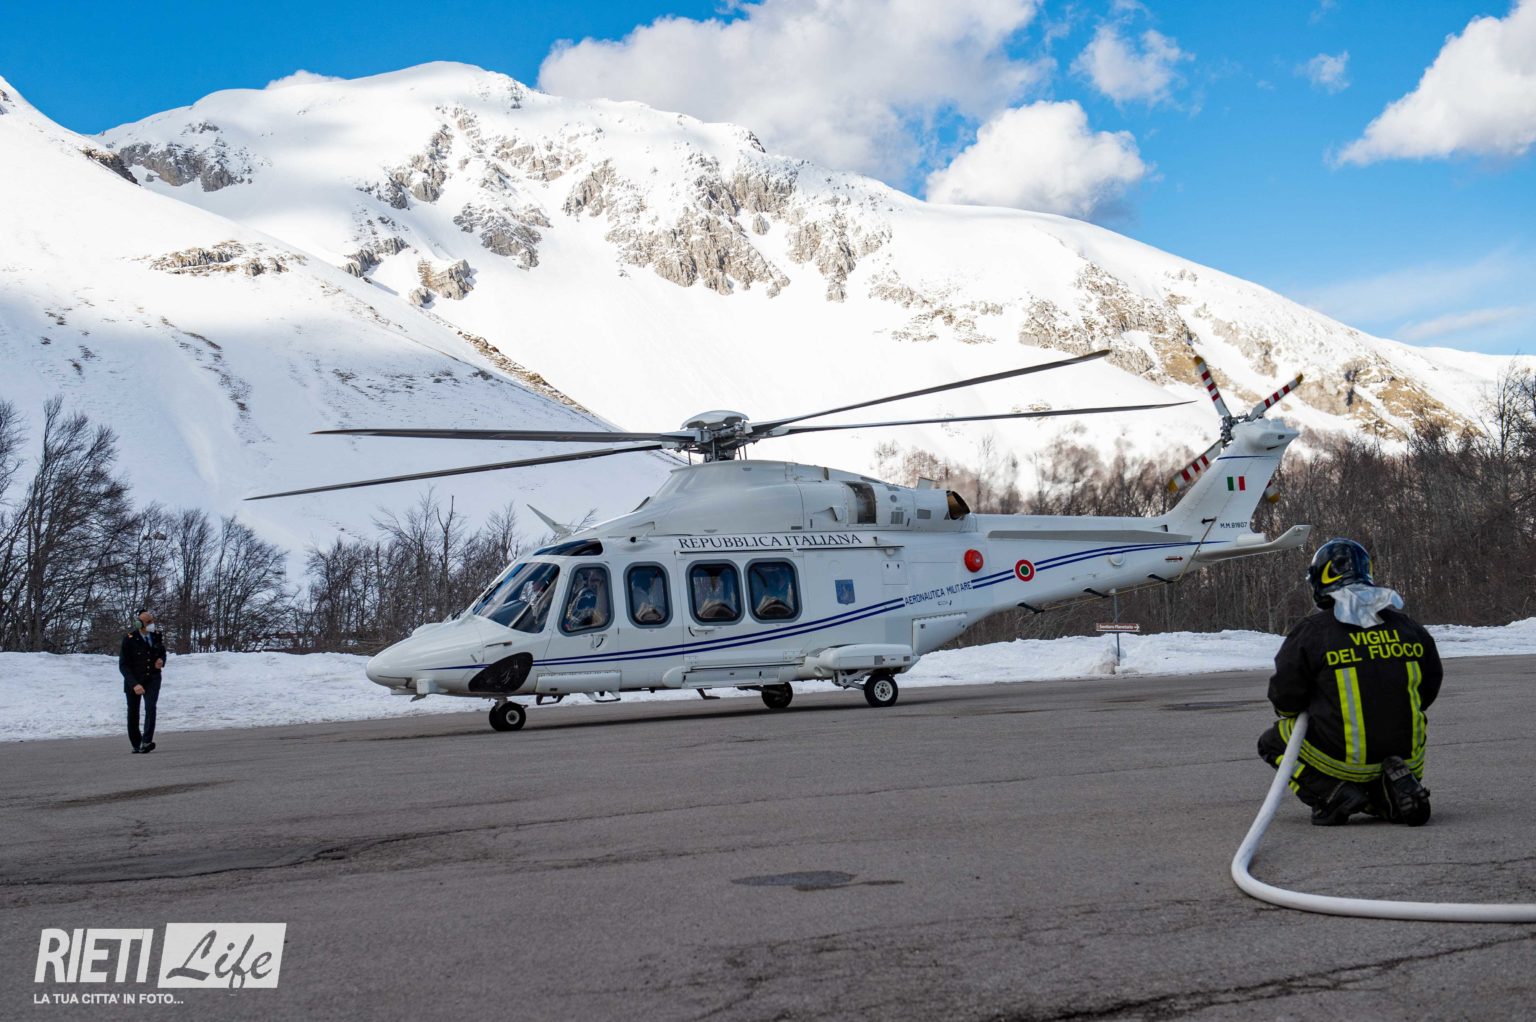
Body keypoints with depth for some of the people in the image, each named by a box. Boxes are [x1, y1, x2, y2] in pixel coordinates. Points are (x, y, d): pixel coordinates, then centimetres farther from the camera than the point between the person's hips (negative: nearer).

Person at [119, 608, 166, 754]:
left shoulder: (156, 635, -3)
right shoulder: (129, 639, -14)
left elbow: (162, 652, 17)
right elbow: (123, 666, -14)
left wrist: (161, 661, -8)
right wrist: (134, 684, -24)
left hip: (152, 678, 1)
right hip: (133, 680, -1)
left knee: (150, 707, -21)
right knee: (133, 713, 8)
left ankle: (146, 742, -26)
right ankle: (136, 745, 25)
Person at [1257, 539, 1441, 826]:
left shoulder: (1310, 632, -10)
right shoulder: (1409, 627, 4)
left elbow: (1285, 698, -5)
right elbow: (1429, 687, 15)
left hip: (1342, 757, -4)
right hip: (1406, 754, 4)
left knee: (1271, 742, 20)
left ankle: (1334, 794, -2)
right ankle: (1392, 793, 3)